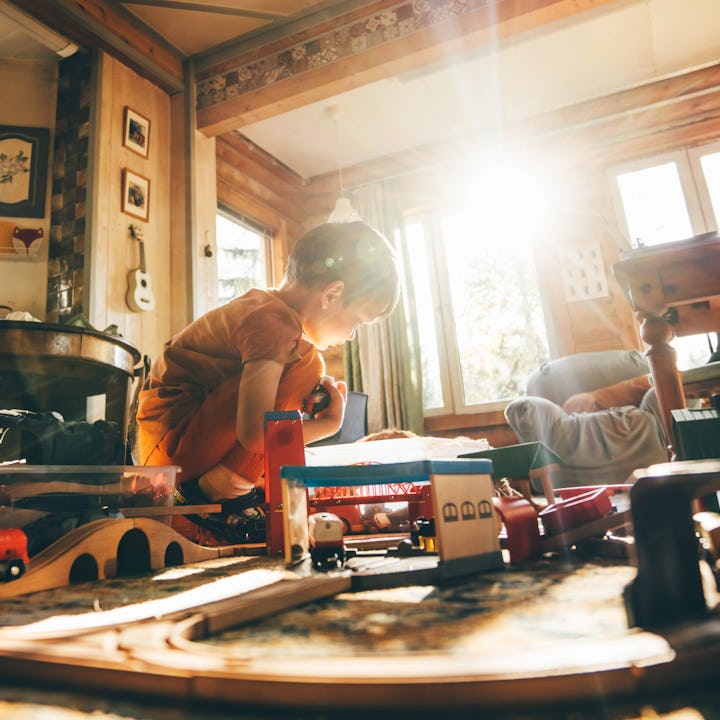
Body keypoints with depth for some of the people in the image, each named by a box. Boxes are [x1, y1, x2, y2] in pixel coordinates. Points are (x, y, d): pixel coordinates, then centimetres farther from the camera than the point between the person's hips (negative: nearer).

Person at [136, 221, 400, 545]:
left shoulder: (264, 302, 8)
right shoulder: (273, 322, -22)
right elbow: (254, 432, -31)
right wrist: (329, 424, -15)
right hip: (174, 447, -10)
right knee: (306, 363, -23)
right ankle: (214, 491, -14)